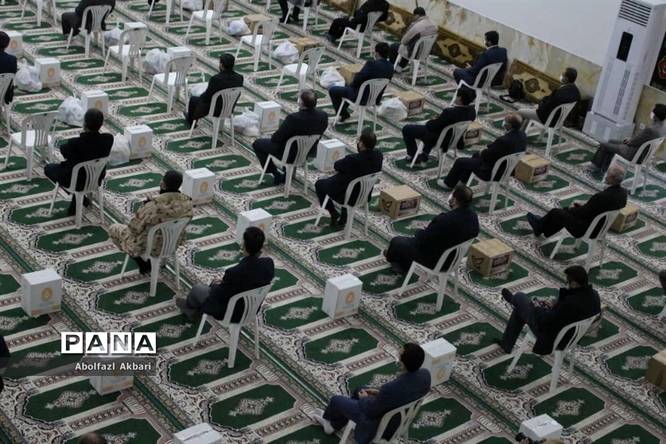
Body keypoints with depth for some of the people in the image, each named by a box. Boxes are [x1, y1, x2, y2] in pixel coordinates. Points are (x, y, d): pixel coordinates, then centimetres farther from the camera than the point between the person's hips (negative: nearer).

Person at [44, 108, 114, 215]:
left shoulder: (75, 143, -36)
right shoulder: (109, 139, -24)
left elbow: (63, 150, -11)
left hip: (75, 182, -4)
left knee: (48, 168, 25)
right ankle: (75, 205, 37)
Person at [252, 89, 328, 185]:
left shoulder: (293, 118, -37)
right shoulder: (323, 116, -19)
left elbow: (276, 138, -22)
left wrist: (274, 137, 1)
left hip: (290, 155, -6)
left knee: (257, 144, 15)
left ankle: (276, 175, 17)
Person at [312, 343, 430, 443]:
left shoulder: (390, 388, -42)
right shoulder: (425, 374, -21)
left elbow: (370, 411, -24)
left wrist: (364, 398, -3)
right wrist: (380, 393, 3)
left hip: (379, 421, -6)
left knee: (336, 400, 16)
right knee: (359, 390, 28)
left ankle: (327, 417, 52)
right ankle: (333, 425, 46)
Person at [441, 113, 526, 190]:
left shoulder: (504, 140, -35)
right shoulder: (522, 135, -9)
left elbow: (486, 155, -22)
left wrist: (482, 153, 1)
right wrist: (485, 151, 4)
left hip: (493, 172, -9)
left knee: (460, 161, 9)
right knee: (476, 155, 31)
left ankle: (449, 184, 33)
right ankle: (462, 180, 45)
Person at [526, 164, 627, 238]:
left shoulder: (602, 196, -35)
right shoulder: (623, 193, -10)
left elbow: (582, 213, -22)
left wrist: (572, 208, -1)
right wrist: (585, 205, 9)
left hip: (586, 230, -8)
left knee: (556, 212, 13)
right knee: (567, 211, 26)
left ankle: (539, 226, 42)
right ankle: (541, 227, 43)